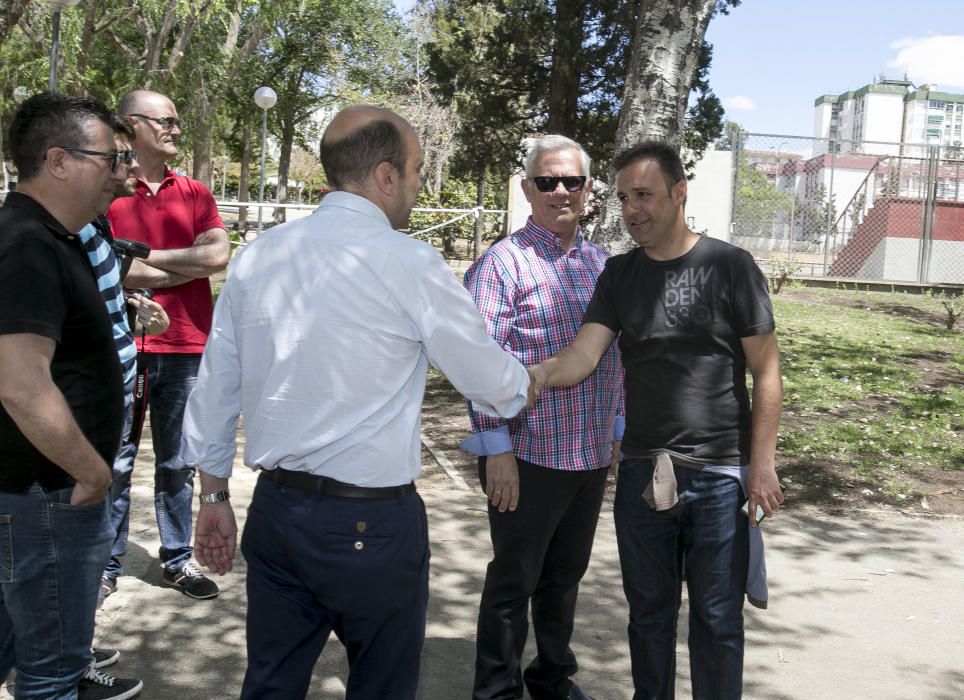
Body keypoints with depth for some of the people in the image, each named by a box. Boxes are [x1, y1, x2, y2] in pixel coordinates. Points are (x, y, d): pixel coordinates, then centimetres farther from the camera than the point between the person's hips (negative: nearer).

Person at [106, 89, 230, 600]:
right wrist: (189, 266, -8)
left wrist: (147, 259, -8)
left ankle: (178, 559, 24)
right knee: (116, 462, 5)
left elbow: (219, 254, -5)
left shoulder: (195, 193, 10)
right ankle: (105, 565, 17)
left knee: (178, 463, 13)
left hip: (185, 348, 4)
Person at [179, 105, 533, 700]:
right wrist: (533, 384, 20)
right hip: (373, 522, -5)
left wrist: (214, 497, 19)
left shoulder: (256, 257, 2)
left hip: (275, 511, 5)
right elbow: (491, 381, -2)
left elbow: (215, 389, 8)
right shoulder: (410, 264, -13)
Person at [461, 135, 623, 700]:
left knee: (567, 574, 19)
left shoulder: (602, 264, 10)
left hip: (593, 455, 6)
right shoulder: (503, 262, -9)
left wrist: (617, 429, 16)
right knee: (514, 580, 7)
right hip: (530, 456, -6)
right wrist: (497, 448, -16)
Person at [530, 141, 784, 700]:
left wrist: (761, 462, -10)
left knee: (716, 616, 8)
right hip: (643, 471, 4)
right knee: (649, 609, 16)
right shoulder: (620, 274, 6)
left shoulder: (729, 266, -5)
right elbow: (582, 357, -5)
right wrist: (534, 375, -25)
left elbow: (766, 371, -4)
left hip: (719, 473, -3)